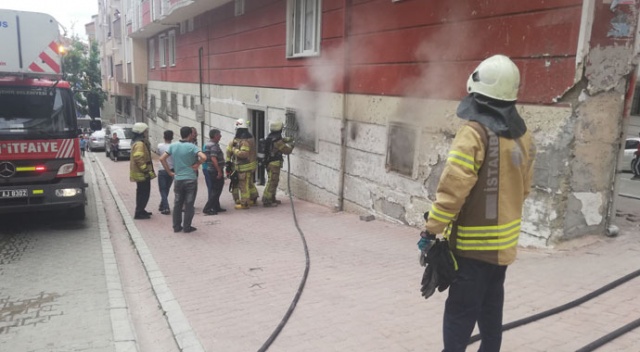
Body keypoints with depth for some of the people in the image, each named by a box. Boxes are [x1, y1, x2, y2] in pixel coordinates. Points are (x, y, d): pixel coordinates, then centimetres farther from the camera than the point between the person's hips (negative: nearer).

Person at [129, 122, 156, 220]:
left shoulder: (139, 142, 16)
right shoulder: (139, 144, -19)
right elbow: (138, 158, -28)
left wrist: (148, 170, 21)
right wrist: (146, 170, -24)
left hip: (141, 173, 11)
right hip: (142, 174, -11)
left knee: (142, 193, 19)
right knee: (144, 193, -6)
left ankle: (140, 211, 28)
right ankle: (139, 213, -1)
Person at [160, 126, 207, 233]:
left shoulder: (173, 146, 2)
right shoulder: (192, 146, -11)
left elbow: (162, 159, 1)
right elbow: (204, 157, -24)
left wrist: (170, 172, 5)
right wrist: (197, 165, -7)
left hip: (178, 179, 4)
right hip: (190, 179, -4)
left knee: (177, 204, 14)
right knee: (189, 204, 5)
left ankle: (177, 226, 19)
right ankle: (187, 227, 10)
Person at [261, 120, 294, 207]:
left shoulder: (270, 137, 10)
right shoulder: (277, 140, -20)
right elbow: (286, 150, -16)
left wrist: (287, 139, 15)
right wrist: (291, 145, 2)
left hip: (269, 163, 10)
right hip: (274, 163, -10)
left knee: (274, 181, 19)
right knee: (272, 181, -7)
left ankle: (272, 199, 27)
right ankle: (266, 200, -6)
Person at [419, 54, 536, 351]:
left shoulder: (474, 133, -20)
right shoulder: (522, 135, 4)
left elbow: (452, 189, -23)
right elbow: (523, 188, 13)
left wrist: (431, 230, -13)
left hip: (473, 240, -7)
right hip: (504, 240, 8)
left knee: (460, 310, 2)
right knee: (491, 304, 21)